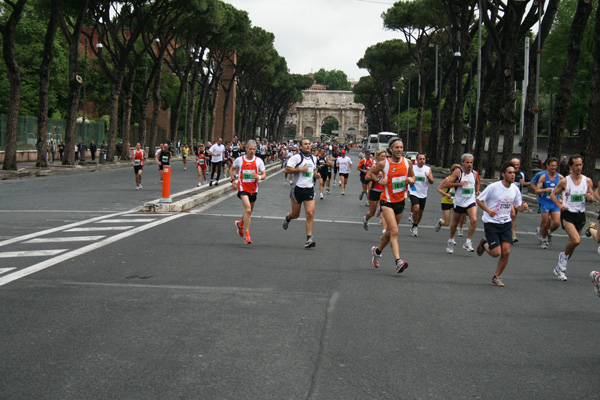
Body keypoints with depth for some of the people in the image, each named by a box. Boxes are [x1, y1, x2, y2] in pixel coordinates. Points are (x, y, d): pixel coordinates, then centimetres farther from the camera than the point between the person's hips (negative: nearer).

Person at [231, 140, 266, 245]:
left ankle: (240, 224, 49)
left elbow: (264, 175, 2)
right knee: (248, 209, -21)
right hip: (242, 188, -3)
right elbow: (233, 168, 17)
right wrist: (233, 180, 4)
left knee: (249, 211, 17)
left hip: (253, 189, 3)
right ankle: (246, 234, -15)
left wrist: (258, 177, -20)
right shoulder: (239, 160, -2)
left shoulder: (259, 161, -1)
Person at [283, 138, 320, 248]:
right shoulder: (296, 157, -7)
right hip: (298, 188, -3)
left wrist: (316, 174, 11)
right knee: (295, 214, 9)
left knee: (310, 213, -11)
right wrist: (300, 169, -19)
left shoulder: (313, 159, 13)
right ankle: (288, 217, 47)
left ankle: (309, 238, -11)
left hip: (309, 189, 4)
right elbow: (286, 170, -14)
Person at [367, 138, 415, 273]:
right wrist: (378, 179, -13)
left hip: (400, 201, 5)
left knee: (390, 232, 17)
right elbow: (370, 173, 6)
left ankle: (377, 251, 42)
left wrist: (411, 180, -6)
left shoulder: (407, 162, 1)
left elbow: (412, 176, 16)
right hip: (387, 201, -5)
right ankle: (398, 262, -26)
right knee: (394, 231, -19)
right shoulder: (383, 163, -10)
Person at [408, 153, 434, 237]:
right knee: (416, 208, -22)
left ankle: (415, 227, 30)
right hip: (414, 192, -3)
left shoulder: (428, 169, 3)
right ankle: (414, 225, -4)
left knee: (420, 211, 9)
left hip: (423, 194, 3)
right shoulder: (412, 168, -1)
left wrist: (428, 176, -21)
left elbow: (432, 182, -2)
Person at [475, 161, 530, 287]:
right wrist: (488, 210, -23)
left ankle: (497, 277, 13)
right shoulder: (493, 187, -13)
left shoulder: (515, 189, 2)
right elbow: (479, 200, -6)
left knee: (506, 252, -8)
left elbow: (518, 206, 13)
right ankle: (484, 244, 26)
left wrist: (522, 207, -11)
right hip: (491, 223, -4)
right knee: (496, 253, -9)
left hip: (506, 223, 4)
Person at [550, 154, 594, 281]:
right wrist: (559, 205, -10)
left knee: (573, 242, 10)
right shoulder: (564, 181, -5)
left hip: (581, 215, 4)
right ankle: (564, 256, 6)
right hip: (568, 214, -4)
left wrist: (589, 198, -12)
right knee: (576, 240, -24)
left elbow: (592, 198, 12)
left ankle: (560, 268, 25)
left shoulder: (587, 181, 3)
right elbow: (553, 194, 7)